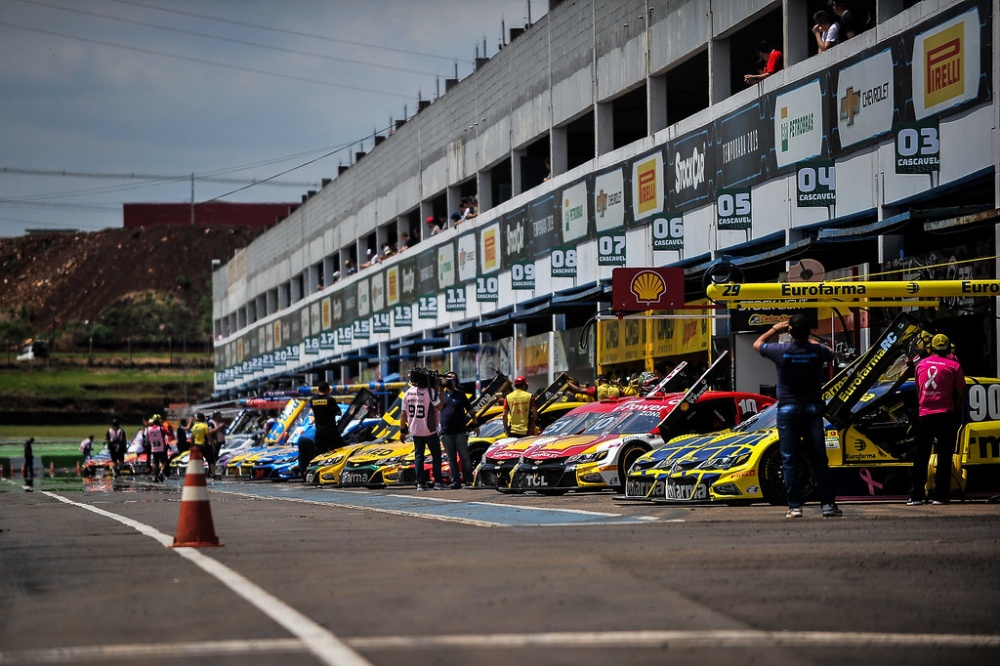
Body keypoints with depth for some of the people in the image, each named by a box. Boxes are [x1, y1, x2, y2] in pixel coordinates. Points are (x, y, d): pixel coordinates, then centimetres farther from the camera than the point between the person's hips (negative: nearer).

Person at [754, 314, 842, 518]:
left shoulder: (782, 351, -10)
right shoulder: (817, 351, -6)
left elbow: (757, 344, 9)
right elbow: (831, 354, 21)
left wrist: (774, 329, 21)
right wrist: (810, 340, 27)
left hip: (787, 410, -1)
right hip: (812, 409, 1)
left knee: (790, 460, 1)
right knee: (818, 459, 4)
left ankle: (795, 506, -4)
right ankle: (828, 504, 1)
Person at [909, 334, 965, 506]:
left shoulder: (921, 364, 9)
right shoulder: (954, 366, -2)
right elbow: (960, 393, 0)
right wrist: (959, 412, 11)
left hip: (924, 414, 3)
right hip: (946, 414, -3)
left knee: (920, 456, 8)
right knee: (944, 455, 0)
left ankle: (915, 496, 6)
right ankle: (940, 495, -4)